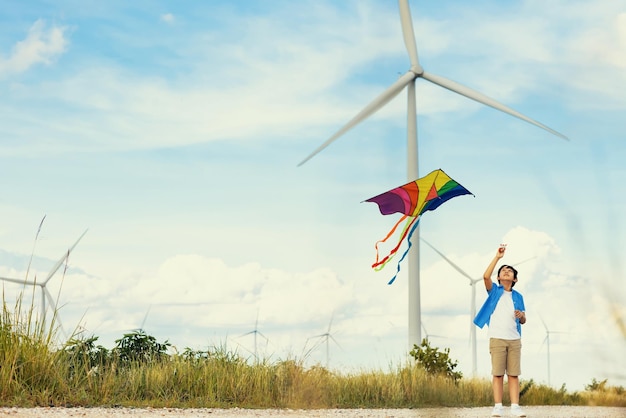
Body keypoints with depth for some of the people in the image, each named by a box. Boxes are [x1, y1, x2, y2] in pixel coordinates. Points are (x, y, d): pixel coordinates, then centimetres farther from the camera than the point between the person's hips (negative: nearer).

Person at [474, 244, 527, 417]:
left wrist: (521, 316, -7)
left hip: (514, 339, 2)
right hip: (497, 338, -2)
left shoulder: (518, 296, 15)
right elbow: (486, 276, -13)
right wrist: (497, 257, -14)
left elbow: (523, 321, 17)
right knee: (497, 374, -3)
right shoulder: (494, 291, 8)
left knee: (514, 374, 0)